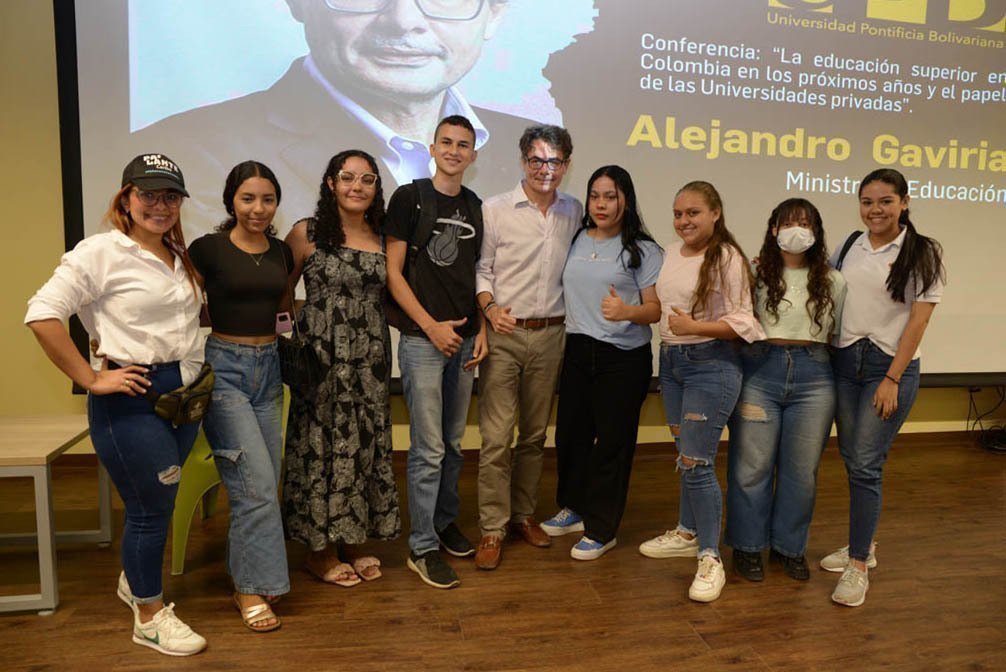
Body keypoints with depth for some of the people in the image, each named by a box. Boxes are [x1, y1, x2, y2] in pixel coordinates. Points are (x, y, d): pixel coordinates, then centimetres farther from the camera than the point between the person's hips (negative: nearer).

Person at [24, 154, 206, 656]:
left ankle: (135, 580, 44)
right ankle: (150, 617, 24)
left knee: (160, 501, 19)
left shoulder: (180, 257, 11)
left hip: (185, 391, 7)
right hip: (132, 399, -7)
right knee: (150, 507, 3)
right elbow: (42, 315, -18)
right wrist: (90, 379, -17)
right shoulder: (101, 252, -12)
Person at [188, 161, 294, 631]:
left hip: (269, 367, 5)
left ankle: (248, 578, 27)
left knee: (264, 483, 10)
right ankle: (252, 587, 7)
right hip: (224, 368, -5)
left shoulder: (282, 252, 8)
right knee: (256, 482, -9)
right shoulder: (207, 249, -7)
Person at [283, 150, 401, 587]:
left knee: (365, 445, 11)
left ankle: (353, 541, 29)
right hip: (322, 358, -4)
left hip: (370, 360, 5)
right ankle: (320, 550, 22)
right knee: (322, 446, 4)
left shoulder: (382, 236, 8)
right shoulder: (307, 233, -4)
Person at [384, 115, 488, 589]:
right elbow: (393, 272, -6)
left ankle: (445, 522, 33)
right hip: (422, 339, -5)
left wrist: (481, 329, 4)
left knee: (453, 443, 15)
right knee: (429, 449, -2)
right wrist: (432, 326, -12)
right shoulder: (410, 197, -4)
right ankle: (422, 548, 11)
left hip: (464, 339, 5)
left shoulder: (475, 207, 11)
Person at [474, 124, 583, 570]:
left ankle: (523, 514, 29)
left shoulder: (573, 212, 9)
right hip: (504, 334, -3)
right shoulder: (495, 209, -2)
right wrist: (490, 308, -16)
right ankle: (493, 529, 9)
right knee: (496, 436, -4)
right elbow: (480, 267, 0)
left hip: (551, 334, 4)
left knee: (535, 433, 13)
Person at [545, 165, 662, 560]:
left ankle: (601, 530, 20)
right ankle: (573, 506, 36)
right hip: (578, 350, 5)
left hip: (624, 357, -4)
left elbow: (656, 310, -8)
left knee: (612, 440, 4)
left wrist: (627, 311, -27)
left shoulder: (642, 250, -5)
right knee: (571, 432, 13)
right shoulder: (576, 240, 7)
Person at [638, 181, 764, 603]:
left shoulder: (727, 258, -12)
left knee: (696, 462, -7)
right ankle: (687, 534, 33)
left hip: (711, 365, -7)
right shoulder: (672, 252, 9)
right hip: (671, 360, 7)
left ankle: (710, 559, 7)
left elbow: (742, 322, -15)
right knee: (685, 455, 17)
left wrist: (695, 327, -24)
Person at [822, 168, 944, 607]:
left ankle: (859, 567, 3)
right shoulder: (849, 247, 9)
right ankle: (862, 543, 28)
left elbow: (918, 321, -8)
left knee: (865, 466, -7)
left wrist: (892, 379, -13)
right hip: (844, 361, 4)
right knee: (852, 459, 10)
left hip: (891, 366, -4)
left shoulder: (922, 253, -4)